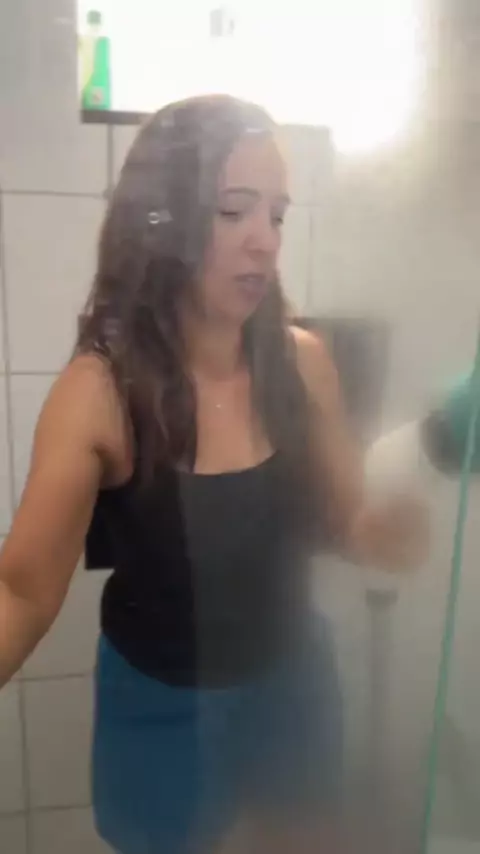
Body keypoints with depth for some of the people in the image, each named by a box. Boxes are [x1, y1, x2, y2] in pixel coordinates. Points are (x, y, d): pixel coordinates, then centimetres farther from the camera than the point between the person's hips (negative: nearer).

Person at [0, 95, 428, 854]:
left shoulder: (302, 362, -15)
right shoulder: (98, 390, -23)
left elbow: (347, 526, -4)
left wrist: (392, 525, -26)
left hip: (294, 684, 3)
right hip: (162, 706, -2)